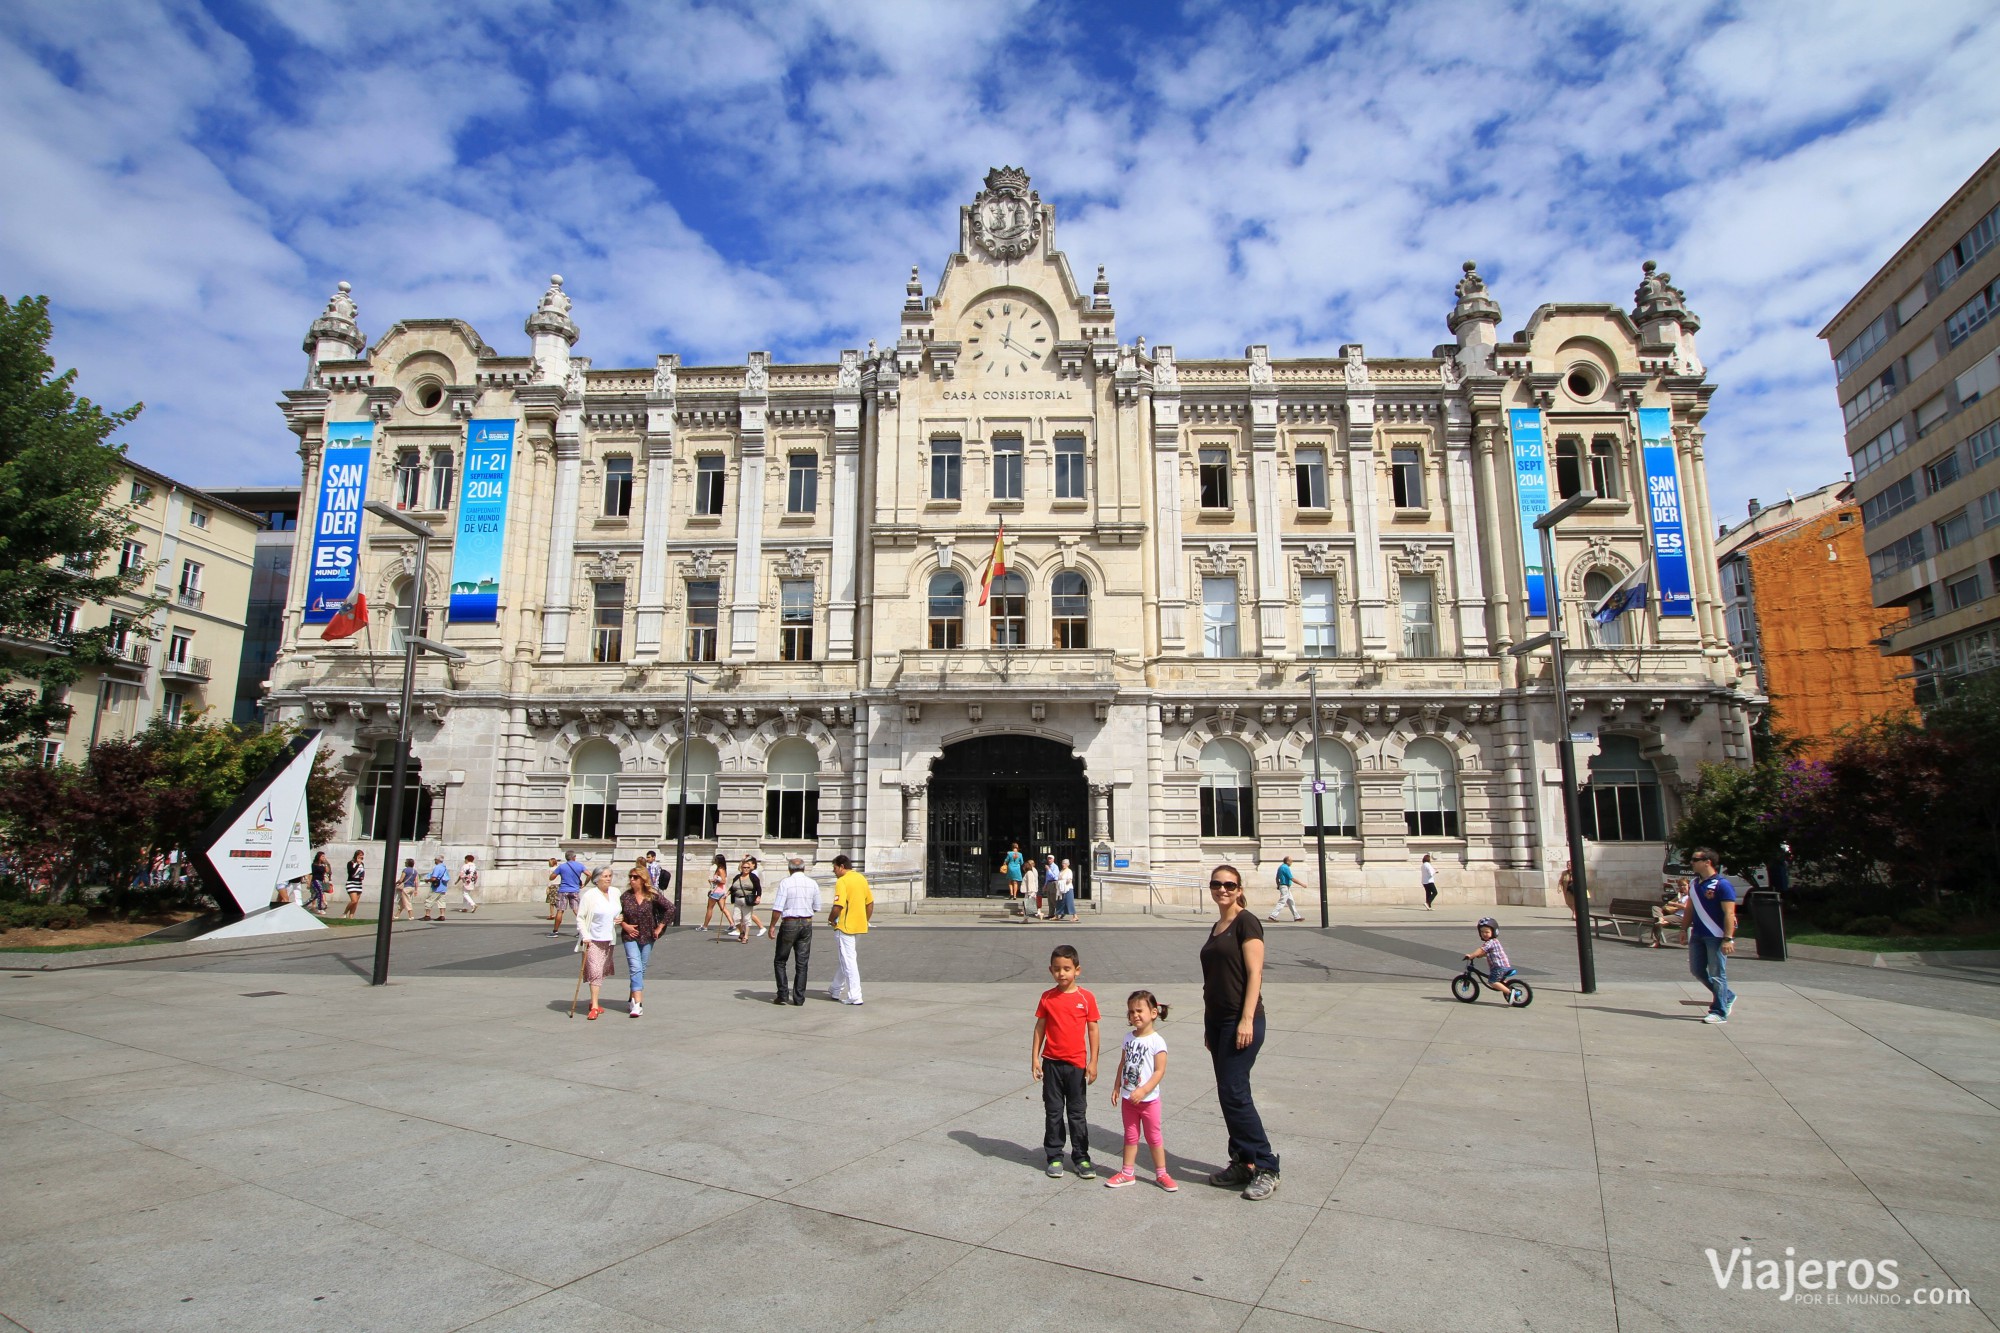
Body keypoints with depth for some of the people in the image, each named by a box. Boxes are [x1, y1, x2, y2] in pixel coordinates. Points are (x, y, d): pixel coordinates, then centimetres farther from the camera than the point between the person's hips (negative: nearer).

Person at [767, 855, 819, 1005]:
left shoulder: (785, 882, -9)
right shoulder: (813, 883, 3)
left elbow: (777, 908, -14)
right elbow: (817, 908, 10)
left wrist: (772, 926, -5)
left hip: (789, 924, -4)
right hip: (807, 924, 4)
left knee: (780, 961, 11)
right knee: (802, 963, 9)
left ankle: (783, 995, 4)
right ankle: (799, 998, 9)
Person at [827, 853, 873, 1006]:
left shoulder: (842, 881, -15)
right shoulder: (862, 878, 10)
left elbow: (838, 906, -23)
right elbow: (870, 903, 13)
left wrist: (831, 919, -6)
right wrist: (866, 921, 21)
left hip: (845, 926, -8)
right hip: (859, 925, 9)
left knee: (848, 960, -2)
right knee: (844, 958, 21)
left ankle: (855, 996, -2)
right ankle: (835, 990, 33)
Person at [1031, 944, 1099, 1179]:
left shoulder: (1086, 998, -6)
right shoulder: (1047, 997, -2)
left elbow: (1093, 1030, -1)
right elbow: (1040, 1028, 3)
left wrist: (1093, 1062, -3)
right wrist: (1034, 1059, -1)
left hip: (1076, 1064, -1)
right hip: (1051, 1063, 1)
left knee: (1077, 1113, 9)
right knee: (1053, 1112, 9)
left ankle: (1081, 1157, 21)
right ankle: (1054, 1157, 21)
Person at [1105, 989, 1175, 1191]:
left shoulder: (1157, 1041, -16)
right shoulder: (1128, 1037, 2)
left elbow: (1160, 1071, -18)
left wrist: (1143, 1090, -24)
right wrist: (1117, 1087, 7)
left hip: (1148, 1099, -5)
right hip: (1127, 1098, 5)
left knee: (1153, 1137, 8)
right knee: (1130, 1136, 15)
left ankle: (1161, 1174, 22)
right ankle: (1127, 1173, 25)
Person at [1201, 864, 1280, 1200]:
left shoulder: (1246, 922, -9)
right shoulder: (1216, 928, 15)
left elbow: (1254, 973, -15)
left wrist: (1247, 1020, -20)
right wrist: (1208, 1025, 20)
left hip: (1241, 1020, -8)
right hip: (1217, 1020, 8)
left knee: (1234, 1093, -8)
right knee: (1228, 1093, 10)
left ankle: (1266, 1168, 4)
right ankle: (1242, 1163, 20)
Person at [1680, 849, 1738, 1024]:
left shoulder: (1722, 885, -13)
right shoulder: (1695, 884, 11)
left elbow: (1729, 913, -17)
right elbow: (1689, 909, 19)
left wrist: (1728, 939, -21)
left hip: (1716, 937, -8)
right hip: (1697, 936, 8)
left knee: (1717, 975, -1)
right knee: (1697, 970, 12)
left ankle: (1719, 1012, 8)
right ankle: (1727, 996, 31)